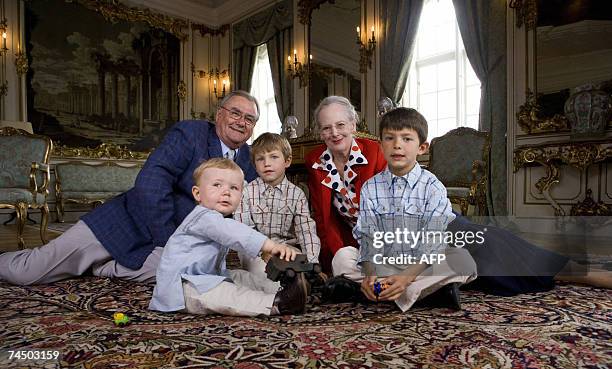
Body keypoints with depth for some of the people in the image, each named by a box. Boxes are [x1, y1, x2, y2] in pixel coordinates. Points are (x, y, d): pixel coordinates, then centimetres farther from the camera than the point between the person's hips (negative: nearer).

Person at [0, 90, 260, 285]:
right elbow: (150, 183, -23)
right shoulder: (190, 132, -13)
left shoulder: (245, 155, 4)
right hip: (128, 222, -4)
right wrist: (169, 240, -22)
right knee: (24, 273, -6)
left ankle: (99, 267, -1)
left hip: (169, 238, 5)